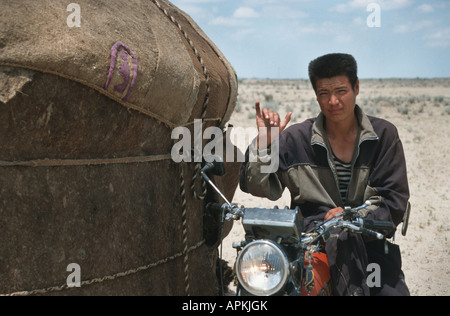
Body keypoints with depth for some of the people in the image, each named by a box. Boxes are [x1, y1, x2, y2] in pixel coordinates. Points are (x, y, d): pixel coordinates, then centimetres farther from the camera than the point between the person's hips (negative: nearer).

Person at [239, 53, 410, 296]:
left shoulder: (384, 135, 6)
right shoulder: (296, 138, 4)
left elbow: (395, 200, 3)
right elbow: (257, 186, 0)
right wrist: (264, 142, -14)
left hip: (369, 234, 1)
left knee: (392, 289, -23)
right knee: (342, 239, -34)